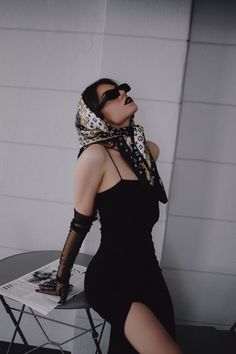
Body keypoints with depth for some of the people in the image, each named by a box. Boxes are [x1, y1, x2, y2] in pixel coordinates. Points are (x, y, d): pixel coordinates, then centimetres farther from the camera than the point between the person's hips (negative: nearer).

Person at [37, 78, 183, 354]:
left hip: (149, 270, 7)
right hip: (111, 279, -6)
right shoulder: (96, 154, -17)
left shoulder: (150, 149, 4)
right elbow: (80, 224, -9)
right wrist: (61, 279, 3)